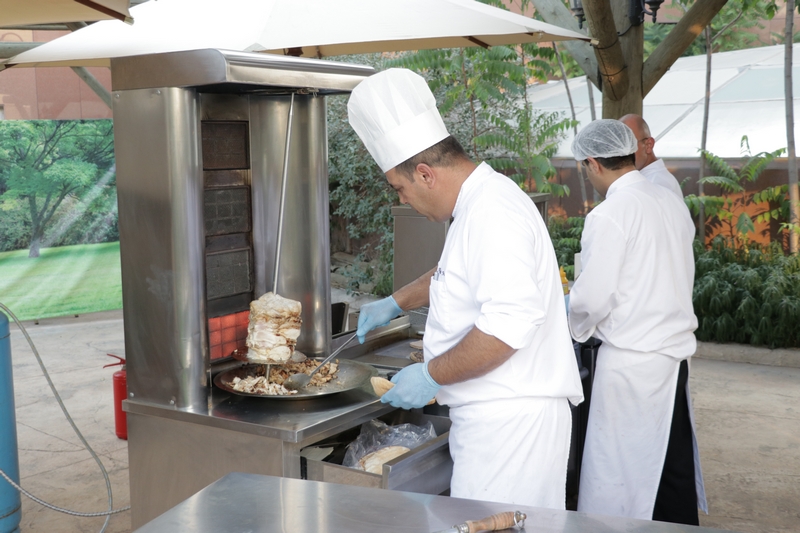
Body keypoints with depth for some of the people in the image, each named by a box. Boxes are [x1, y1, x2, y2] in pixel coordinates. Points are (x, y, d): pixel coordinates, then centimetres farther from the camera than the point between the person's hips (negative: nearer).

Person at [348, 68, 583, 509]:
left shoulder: (493, 211, -20)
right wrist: (397, 302, 36)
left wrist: (432, 375, -21)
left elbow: (510, 322, -30)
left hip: (510, 420, -10)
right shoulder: (478, 204, 14)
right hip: (494, 417, 10)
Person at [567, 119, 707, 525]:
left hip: (632, 362, -8)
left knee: (620, 481, 4)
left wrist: (577, 325, 5)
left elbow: (592, 298, -15)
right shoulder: (670, 202, 7)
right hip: (675, 352, 8)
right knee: (674, 470, 17)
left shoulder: (610, 214, -16)